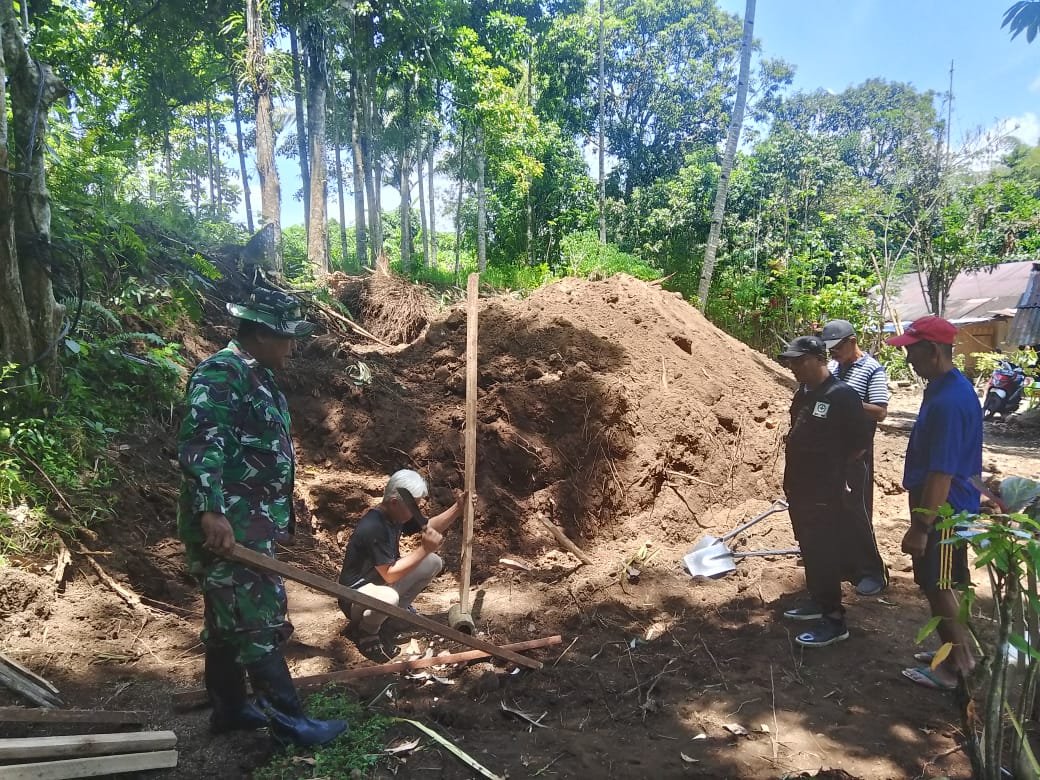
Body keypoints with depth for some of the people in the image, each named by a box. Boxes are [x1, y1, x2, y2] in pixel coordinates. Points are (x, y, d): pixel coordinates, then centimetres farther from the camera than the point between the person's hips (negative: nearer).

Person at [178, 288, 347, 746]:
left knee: (228, 619, 18)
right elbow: (199, 444, -26)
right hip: (227, 525, -10)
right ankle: (288, 721, 5)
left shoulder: (257, 378, 16)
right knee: (259, 621, -3)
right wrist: (211, 511, -34)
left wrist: (276, 518, 27)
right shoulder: (220, 373, -15)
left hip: (251, 523, 10)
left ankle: (229, 708, 30)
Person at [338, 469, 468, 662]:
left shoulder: (396, 514, -5)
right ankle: (364, 631, -8)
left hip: (382, 580, 9)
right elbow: (389, 574, -32)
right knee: (387, 598, -41)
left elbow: (430, 527, 7)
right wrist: (424, 549, -32)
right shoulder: (372, 528, -32)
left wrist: (458, 508, -9)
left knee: (433, 563, 1)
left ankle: (400, 607, 16)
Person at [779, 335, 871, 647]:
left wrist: (832, 467, -1)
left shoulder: (842, 395, -16)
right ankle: (818, 601, 33)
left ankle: (834, 619, 8)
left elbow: (861, 443, -13)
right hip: (800, 490, 8)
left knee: (825, 553, -2)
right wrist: (791, 481, 16)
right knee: (809, 550, 18)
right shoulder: (803, 394, 10)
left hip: (824, 493, -8)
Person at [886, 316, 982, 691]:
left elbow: (941, 473, -27)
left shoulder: (948, 401, -26)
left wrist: (921, 526, -23)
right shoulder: (952, 387, 6)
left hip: (943, 510, -10)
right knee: (943, 584, 20)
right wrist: (923, 518, 22)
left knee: (936, 586, 3)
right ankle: (960, 653, 34)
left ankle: (952, 667, 17)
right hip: (950, 507, 10)